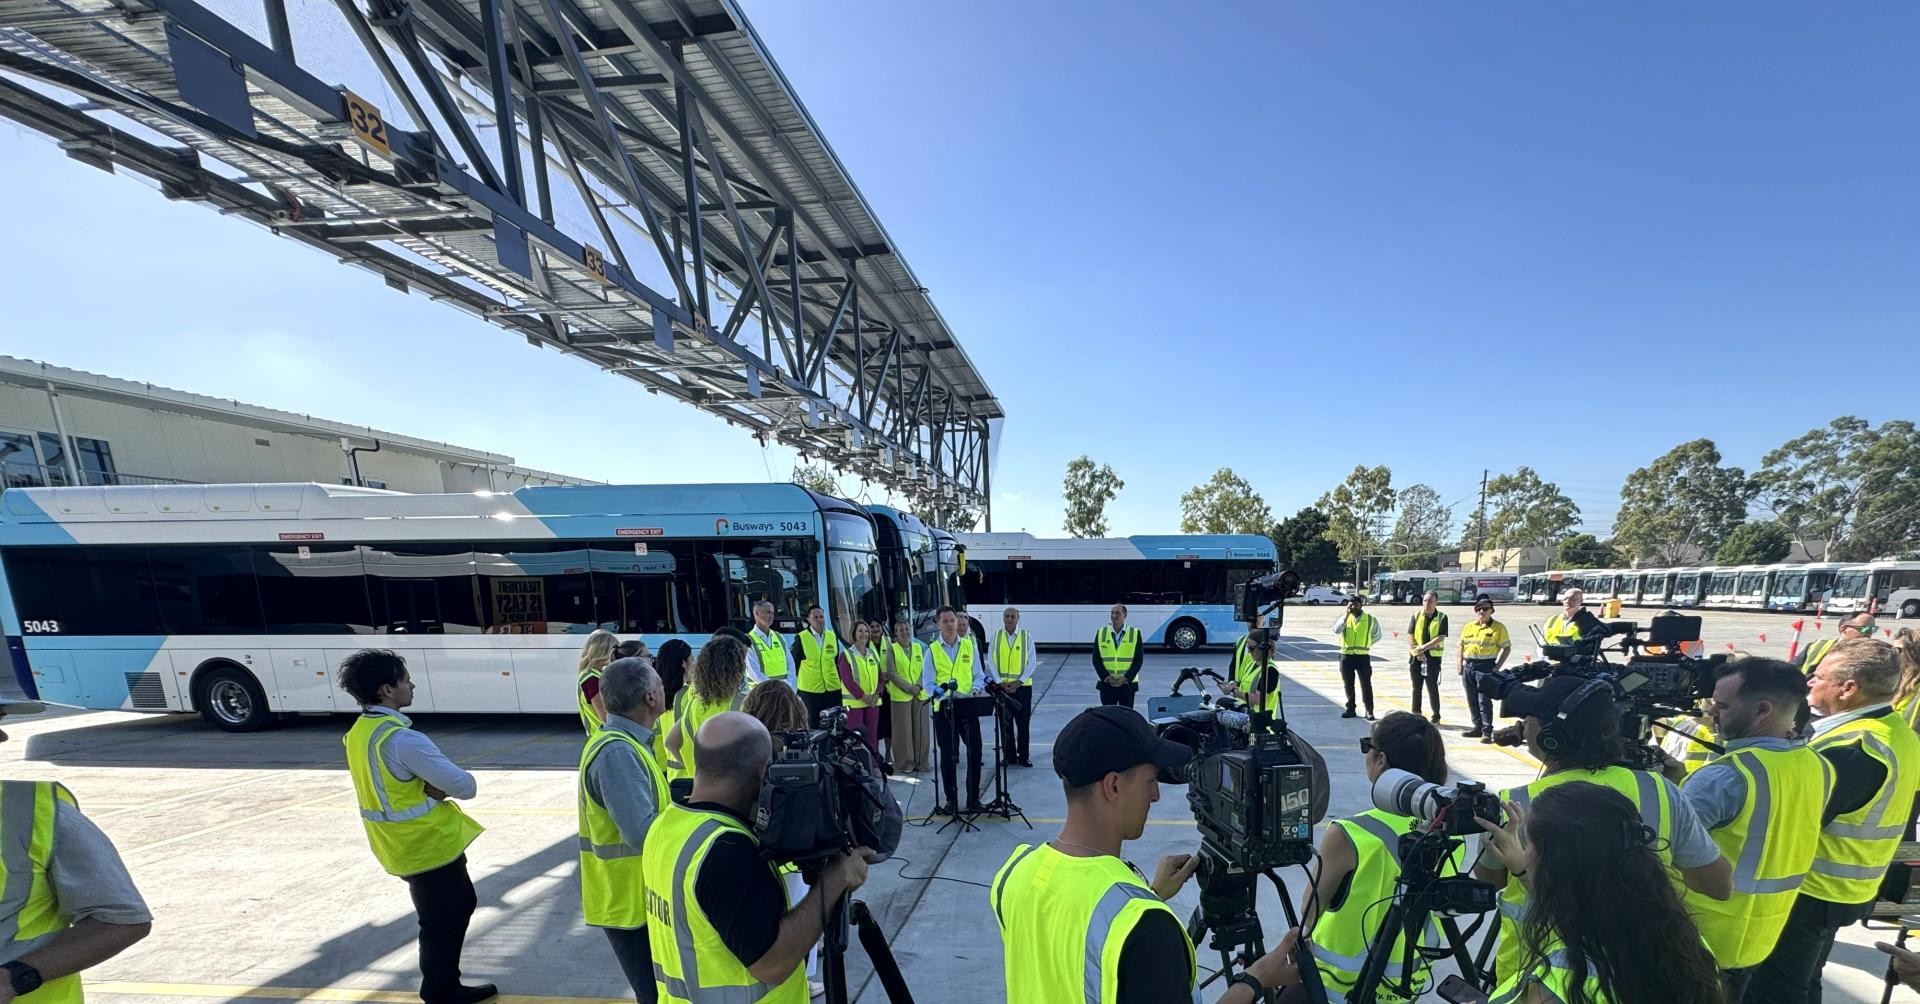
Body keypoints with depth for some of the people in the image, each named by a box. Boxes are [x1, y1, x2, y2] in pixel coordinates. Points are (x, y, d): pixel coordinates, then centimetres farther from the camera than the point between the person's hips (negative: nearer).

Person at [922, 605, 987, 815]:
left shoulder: (969, 645, 5)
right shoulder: (932, 650, 0)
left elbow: (979, 675, 9)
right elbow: (927, 683, -2)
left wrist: (975, 690, -12)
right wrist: (941, 693, -20)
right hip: (943, 708, -1)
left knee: (975, 751, 2)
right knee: (947, 755, 6)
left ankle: (973, 798, 18)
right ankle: (951, 800, 19)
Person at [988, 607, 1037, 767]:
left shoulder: (1026, 636, 0)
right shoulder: (996, 636, 3)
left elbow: (1031, 662, -2)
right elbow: (991, 661, 1)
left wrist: (1019, 682, -12)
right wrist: (1000, 682, -10)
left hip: (1022, 686, -1)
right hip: (1001, 687, 1)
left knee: (1023, 722, 3)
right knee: (1005, 722, 6)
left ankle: (1023, 756, 15)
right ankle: (1009, 756, 16)